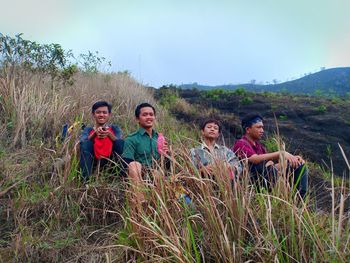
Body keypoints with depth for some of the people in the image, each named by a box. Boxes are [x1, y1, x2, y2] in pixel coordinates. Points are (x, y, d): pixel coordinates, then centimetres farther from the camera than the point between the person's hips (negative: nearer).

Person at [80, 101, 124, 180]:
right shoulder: (88, 130, 10)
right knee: (86, 144, -23)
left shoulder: (115, 129, 10)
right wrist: (95, 133, -30)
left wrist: (109, 134, -30)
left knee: (121, 143, -19)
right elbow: (82, 144, -12)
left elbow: (120, 144, -11)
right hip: (93, 164, 0)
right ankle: (85, 178, -29)